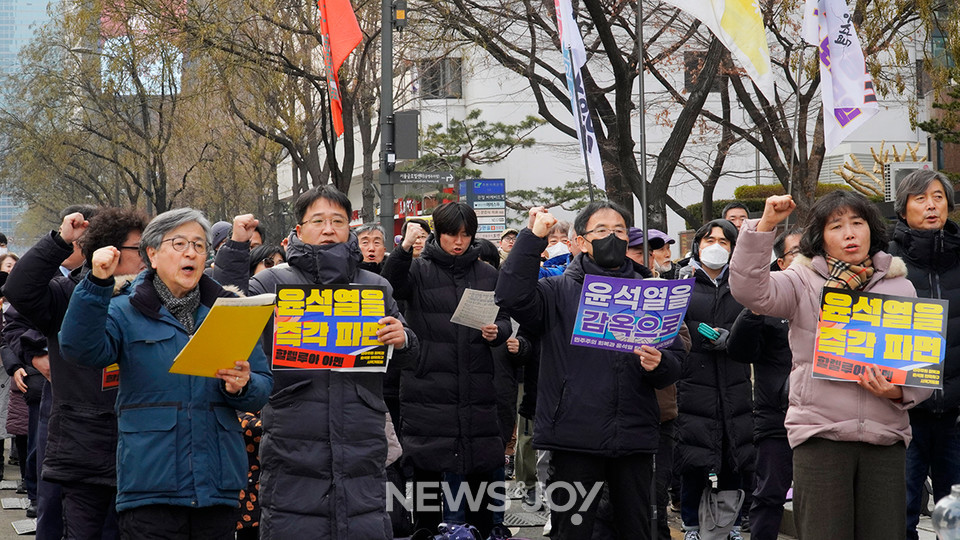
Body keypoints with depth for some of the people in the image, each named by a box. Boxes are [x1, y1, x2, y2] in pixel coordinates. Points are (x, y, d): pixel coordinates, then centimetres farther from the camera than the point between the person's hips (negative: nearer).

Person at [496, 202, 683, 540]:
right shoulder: (560, 291, 4)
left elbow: (676, 359, 11)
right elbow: (512, 297, -15)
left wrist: (658, 364, -13)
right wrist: (533, 237, -17)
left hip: (635, 438, 3)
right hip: (575, 435, -3)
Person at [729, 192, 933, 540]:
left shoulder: (899, 287, 13)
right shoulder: (805, 282, 5)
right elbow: (749, 289, -13)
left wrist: (899, 392, -7)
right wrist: (765, 225, -19)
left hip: (886, 436, 3)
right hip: (820, 432, -2)